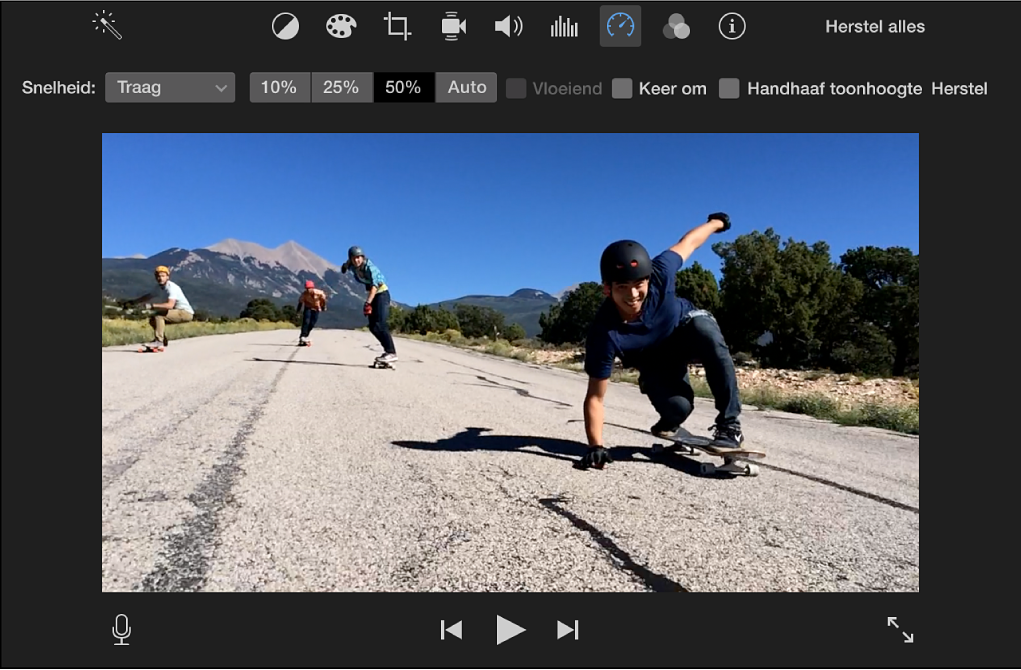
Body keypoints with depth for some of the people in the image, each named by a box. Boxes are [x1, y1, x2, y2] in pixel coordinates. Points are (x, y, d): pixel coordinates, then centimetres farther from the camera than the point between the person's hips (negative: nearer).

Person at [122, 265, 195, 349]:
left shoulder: (172, 287, -22)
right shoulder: (159, 287, 5)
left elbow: (170, 305, -36)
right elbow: (148, 296, 22)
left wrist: (152, 305, -40)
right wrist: (133, 302, 18)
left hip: (186, 313, -9)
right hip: (177, 312, 9)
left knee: (159, 315, -23)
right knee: (153, 320, 8)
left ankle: (159, 341, -21)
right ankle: (164, 341, 18)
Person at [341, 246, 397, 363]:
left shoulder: (370, 267, -23)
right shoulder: (353, 267, -2)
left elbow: (375, 285, -36)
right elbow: (343, 269, 24)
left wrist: (368, 303, -44)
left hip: (382, 293, -8)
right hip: (372, 294, 8)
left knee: (380, 324, -21)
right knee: (373, 326, 3)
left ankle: (392, 353, -25)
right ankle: (388, 350, 10)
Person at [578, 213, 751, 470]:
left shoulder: (659, 274, -33)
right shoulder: (604, 333, -38)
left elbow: (687, 243, -10)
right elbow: (595, 397, -31)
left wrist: (716, 222, 9)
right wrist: (596, 446, -41)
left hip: (686, 327, 2)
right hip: (655, 362, -1)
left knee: (707, 333, -34)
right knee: (677, 406, -27)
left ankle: (729, 424, -21)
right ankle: (670, 423, 13)